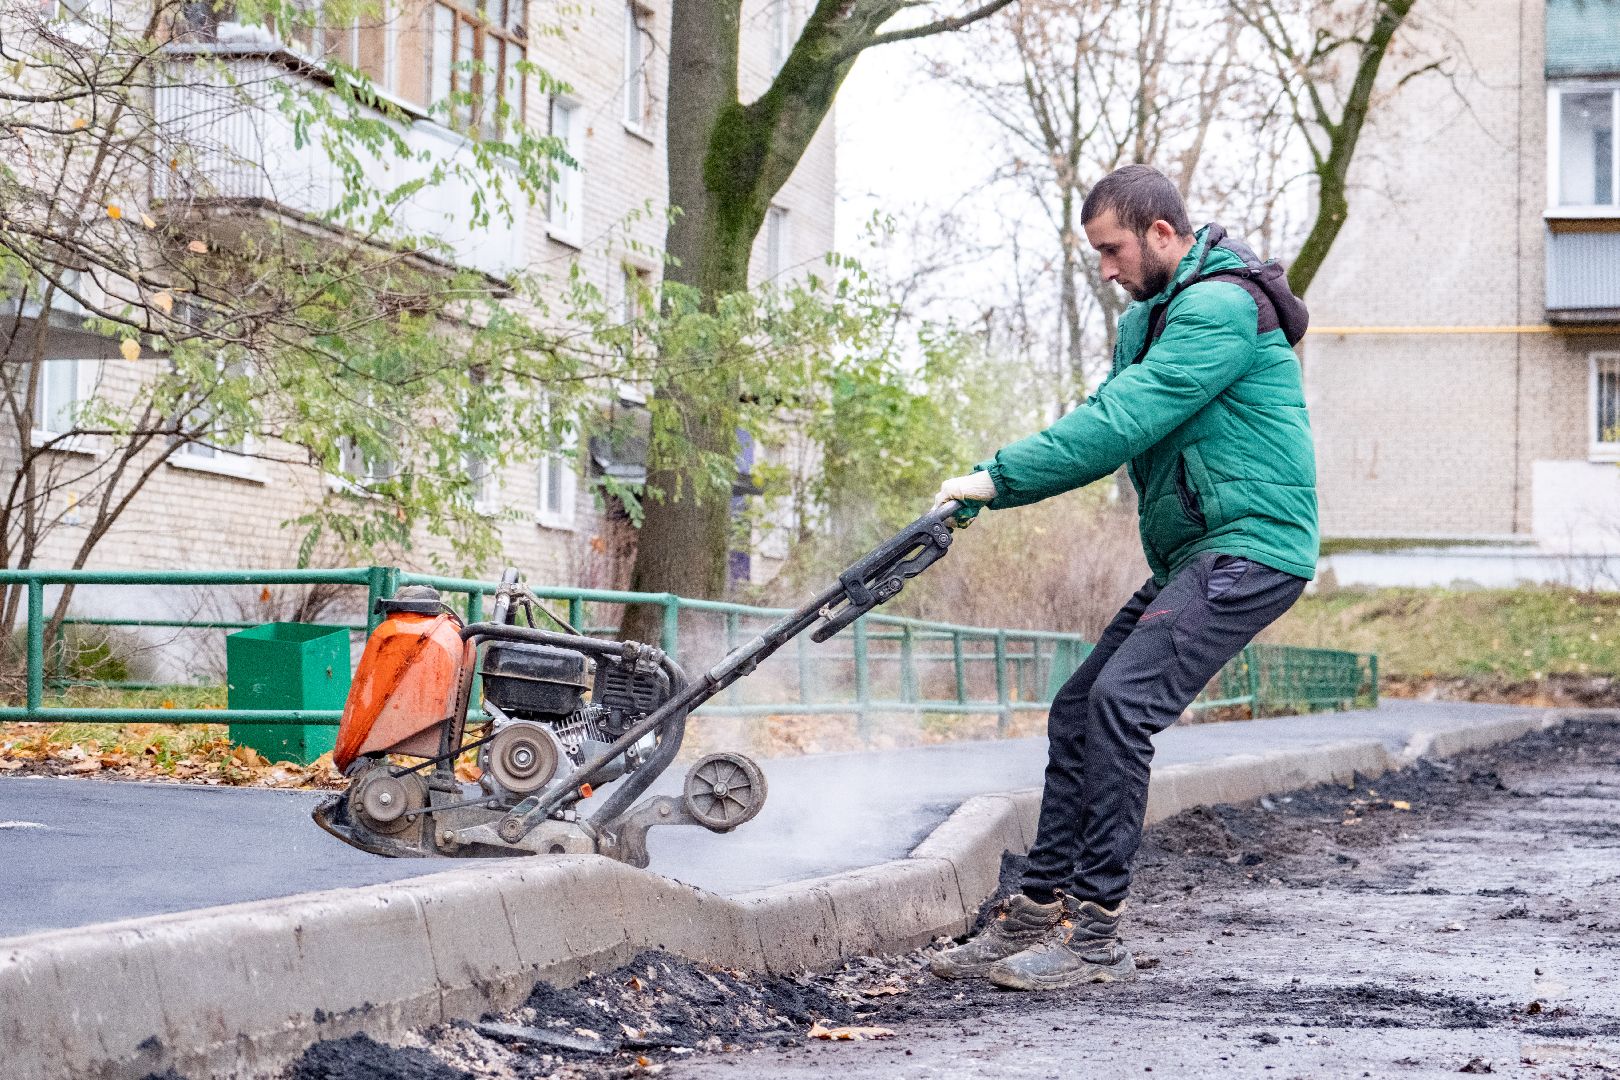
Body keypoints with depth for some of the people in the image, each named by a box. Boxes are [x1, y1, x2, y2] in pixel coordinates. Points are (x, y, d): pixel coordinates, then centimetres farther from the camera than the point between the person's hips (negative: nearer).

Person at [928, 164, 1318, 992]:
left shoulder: (1221, 308, -15)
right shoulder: (1151, 316, 19)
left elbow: (1119, 425, -22)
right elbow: (1102, 422, 16)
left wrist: (998, 478, -19)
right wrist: (995, 484, 0)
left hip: (1250, 550, -10)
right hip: (1193, 556, 10)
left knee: (1119, 701, -22)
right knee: (1077, 711, 5)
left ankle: (1096, 934, -19)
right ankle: (1036, 916, 9)